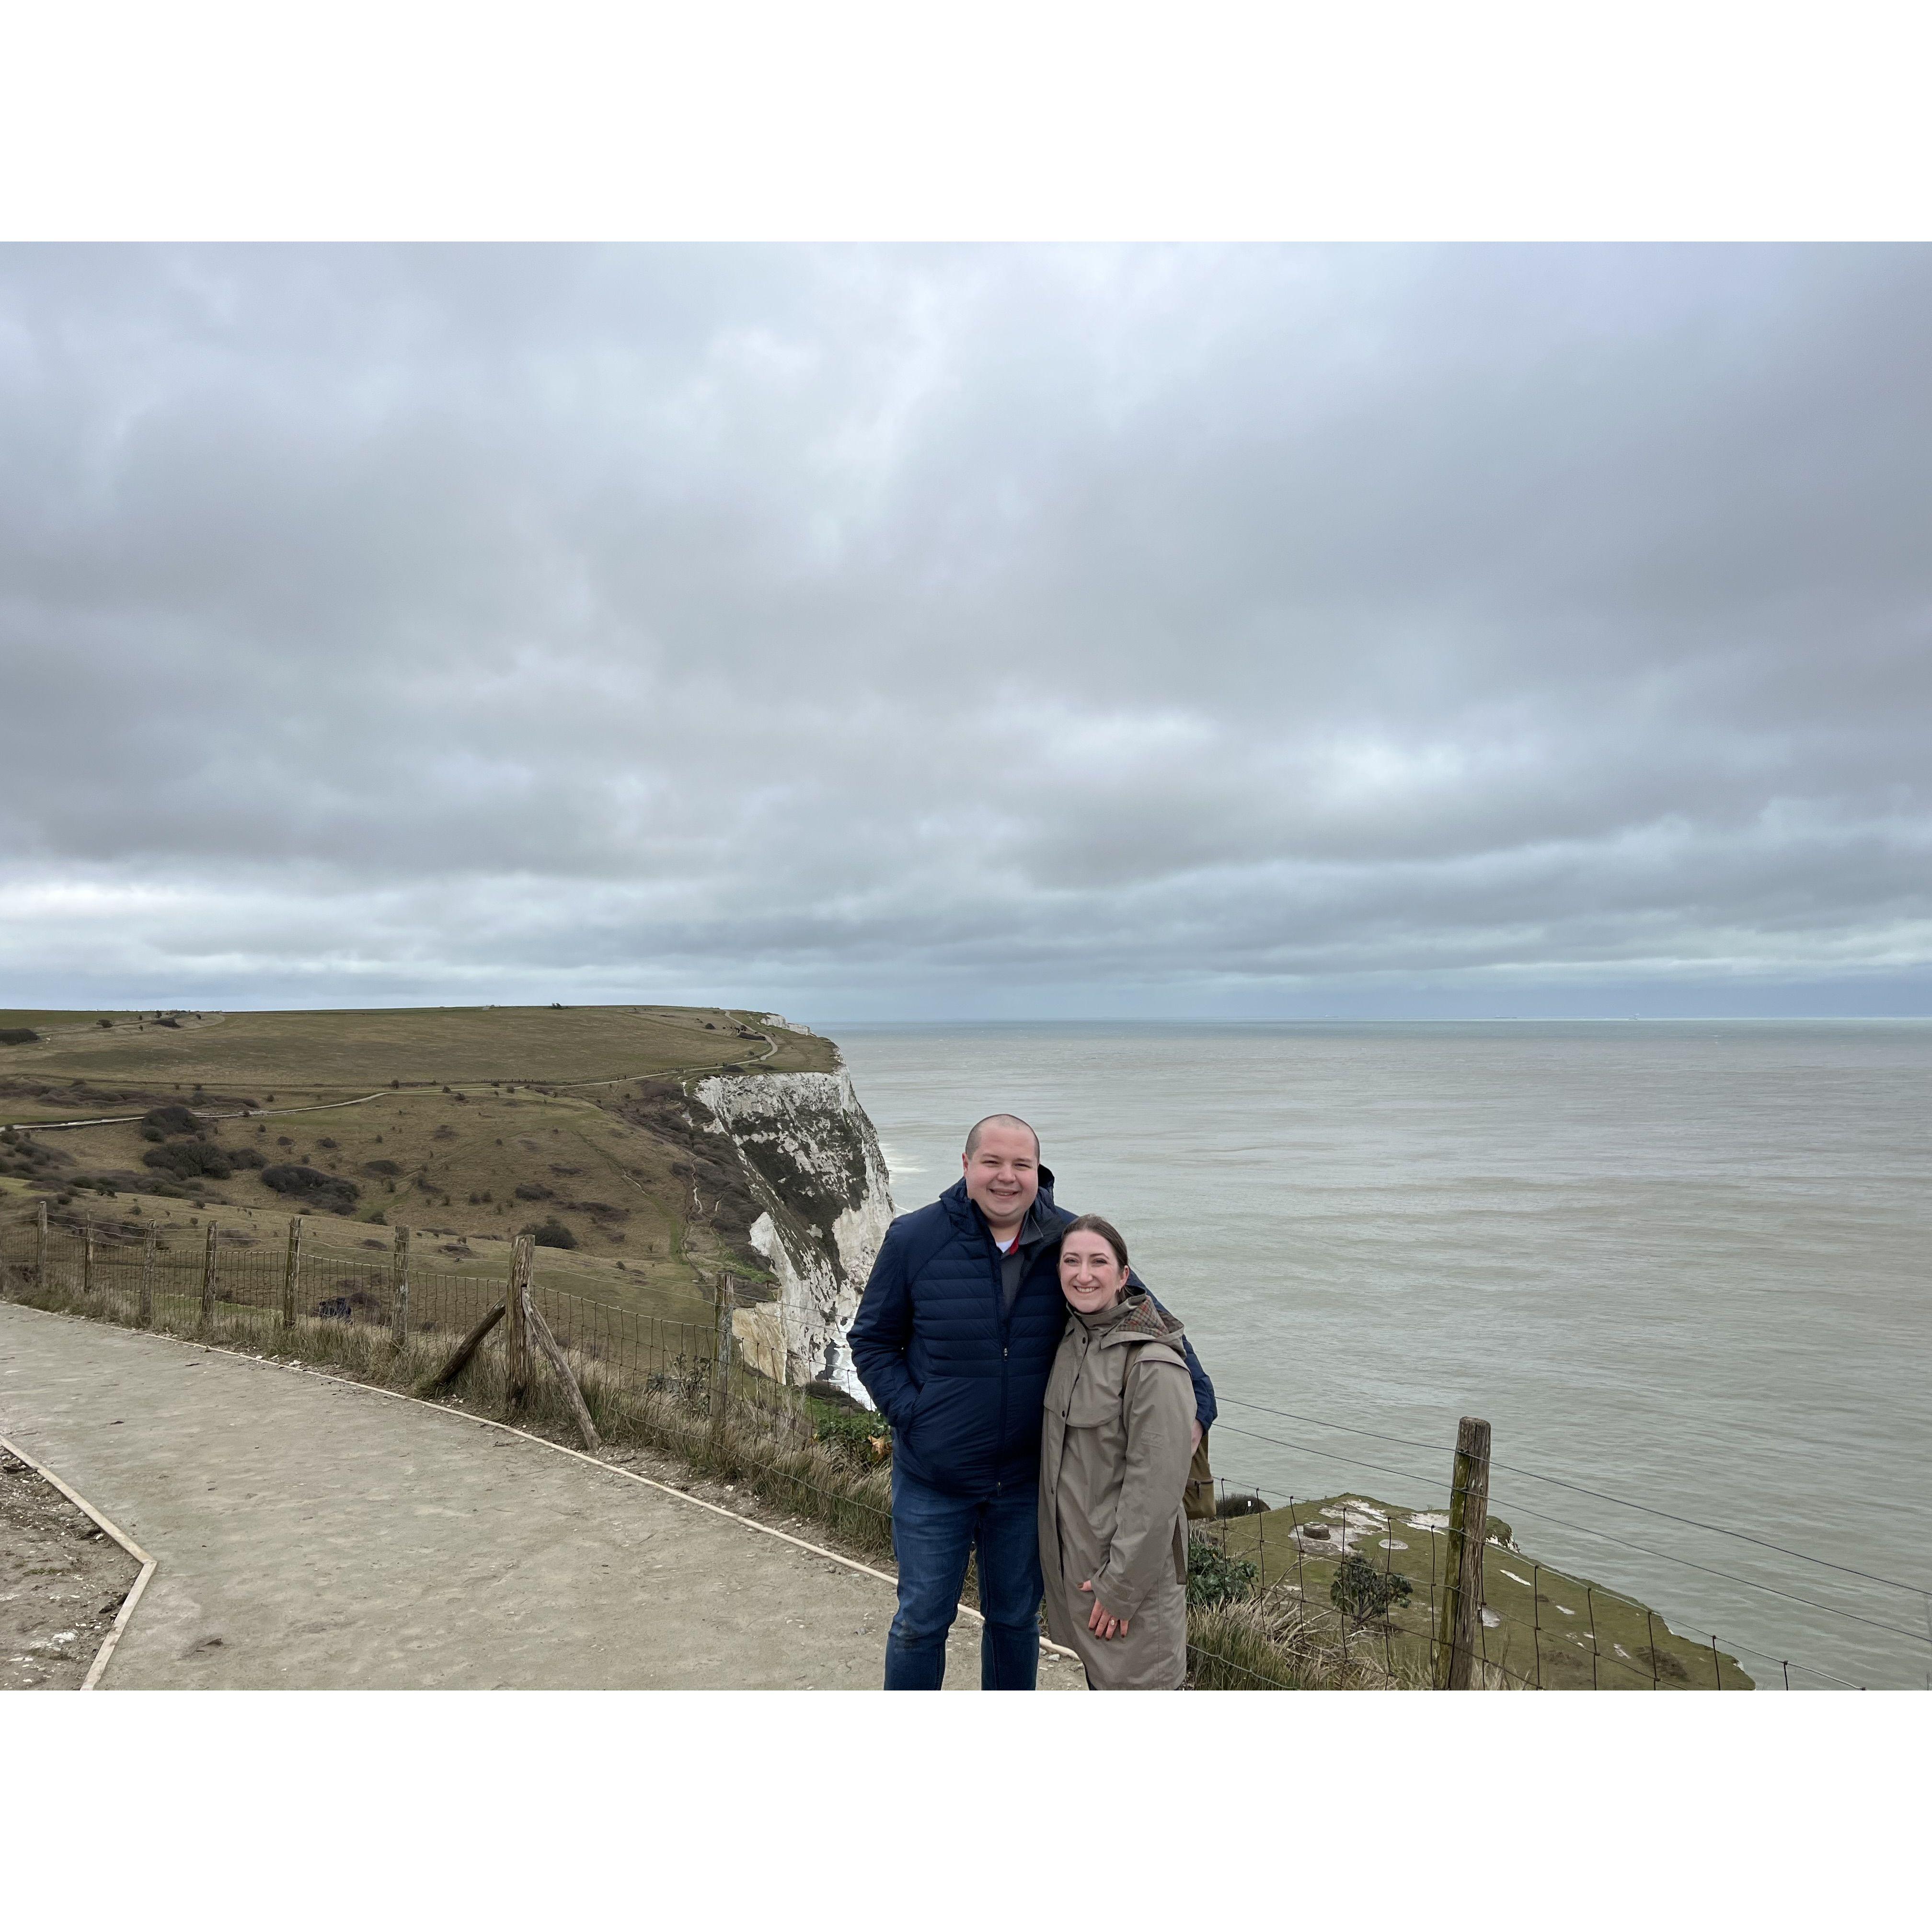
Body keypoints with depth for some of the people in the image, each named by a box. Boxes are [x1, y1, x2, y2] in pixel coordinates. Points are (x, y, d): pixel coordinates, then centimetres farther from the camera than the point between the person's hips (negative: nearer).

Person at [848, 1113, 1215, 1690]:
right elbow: (872, 1341, -3)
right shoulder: (914, 1240, -14)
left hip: (1026, 1480, 2)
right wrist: (911, 1414, -14)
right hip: (932, 1481, -2)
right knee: (922, 1620, 13)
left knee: (1016, 1616, 21)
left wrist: (1196, 1399, -12)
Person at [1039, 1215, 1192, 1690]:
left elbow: (1156, 1489, -21)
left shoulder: (1153, 1366, -23)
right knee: (1098, 1675, 22)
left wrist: (1121, 1586, -17)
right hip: (1071, 1553, 7)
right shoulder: (1071, 1342, 2)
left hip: (1132, 1561, -7)